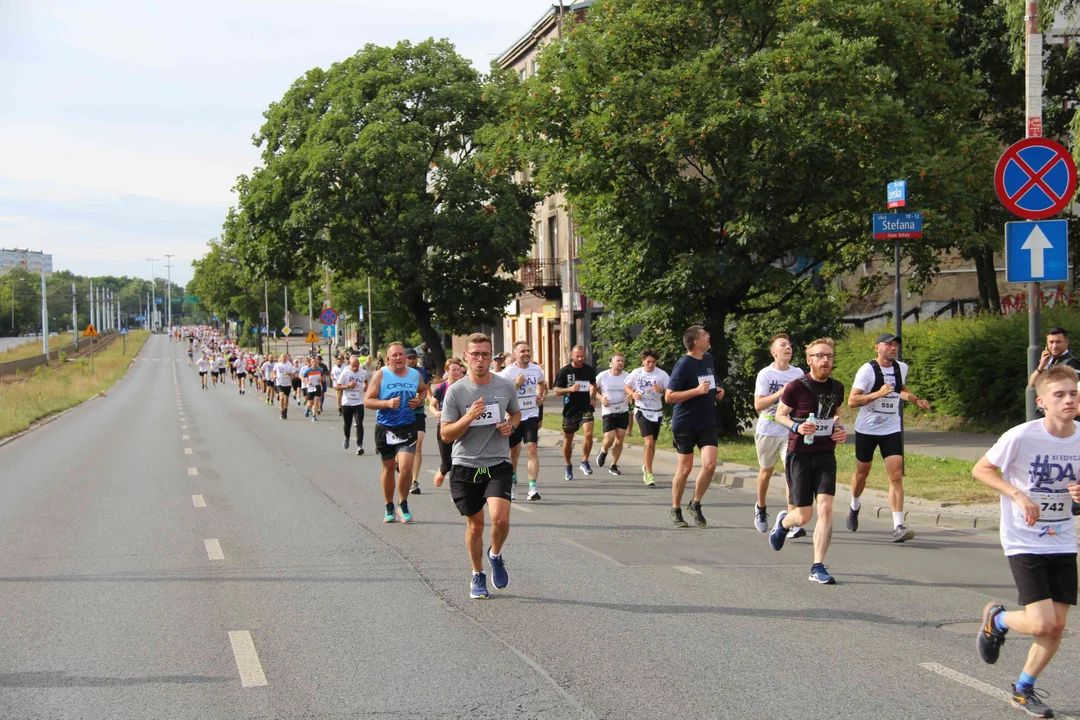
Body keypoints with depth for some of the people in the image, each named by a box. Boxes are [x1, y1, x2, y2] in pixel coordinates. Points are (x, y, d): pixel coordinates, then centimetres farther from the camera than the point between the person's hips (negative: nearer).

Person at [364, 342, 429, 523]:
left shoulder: (415, 374, 3)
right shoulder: (381, 375, -5)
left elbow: (424, 390, 24)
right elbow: (367, 401, -7)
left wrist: (420, 400, 2)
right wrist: (387, 403, -22)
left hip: (408, 428, 1)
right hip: (385, 428, -1)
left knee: (406, 468, -13)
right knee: (388, 468, 10)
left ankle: (403, 505, 8)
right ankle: (389, 507, 27)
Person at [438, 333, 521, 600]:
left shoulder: (506, 386, 2)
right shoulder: (456, 391, -5)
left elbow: (516, 413, 22)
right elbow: (446, 434, -6)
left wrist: (511, 425, 0)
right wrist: (469, 417, -21)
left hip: (498, 465, 1)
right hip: (465, 466, 0)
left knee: (501, 519, -18)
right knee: (475, 525, 9)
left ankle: (495, 555, 15)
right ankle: (477, 575, 31)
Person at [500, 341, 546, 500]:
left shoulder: (537, 369, 4)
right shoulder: (508, 372, -10)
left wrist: (541, 396, 10)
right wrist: (516, 384, -22)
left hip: (531, 415, 2)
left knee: (532, 449, -13)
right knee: (513, 451, 11)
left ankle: (532, 487, -16)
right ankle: (512, 481, 36)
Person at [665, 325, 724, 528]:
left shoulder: (709, 359, 8)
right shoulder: (683, 365, -15)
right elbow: (669, 396, -16)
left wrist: (716, 392, 5)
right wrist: (697, 391, -23)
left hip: (707, 423, 5)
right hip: (685, 425, -5)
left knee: (710, 464, -9)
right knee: (685, 469, 3)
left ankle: (696, 504, 12)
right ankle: (676, 510, 20)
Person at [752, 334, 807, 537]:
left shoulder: (798, 373, 4)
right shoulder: (765, 374, -7)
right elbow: (758, 405, -16)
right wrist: (780, 393, -25)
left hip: (790, 432, 1)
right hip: (767, 431, -1)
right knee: (766, 470, 16)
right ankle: (760, 508, 43)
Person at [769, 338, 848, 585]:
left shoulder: (837, 387, 6)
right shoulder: (796, 387, -9)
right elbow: (780, 415, 1)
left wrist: (839, 430, 3)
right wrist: (797, 427, -17)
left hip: (826, 455, 3)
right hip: (800, 453, -3)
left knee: (825, 508, -12)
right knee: (804, 516, 1)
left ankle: (818, 567, -6)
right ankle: (783, 522, 39)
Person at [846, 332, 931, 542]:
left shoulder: (901, 368, 4)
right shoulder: (867, 370, -13)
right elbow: (852, 401, -19)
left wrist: (916, 400, 10)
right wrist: (878, 393, -29)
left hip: (892, 430, 3)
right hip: (867, 430, -3)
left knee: (896, 476, -11)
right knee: (862, 473, 14)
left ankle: (898, 527, -15)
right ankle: (855, 506, 45)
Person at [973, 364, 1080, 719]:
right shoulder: (1021, 437, -19)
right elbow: (980, 469, -8)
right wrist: (1018, 495, -21)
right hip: (1024, 542, -5)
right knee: (1041, 624, -14)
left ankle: (1024, 689, 26)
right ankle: (996, 618, 20)